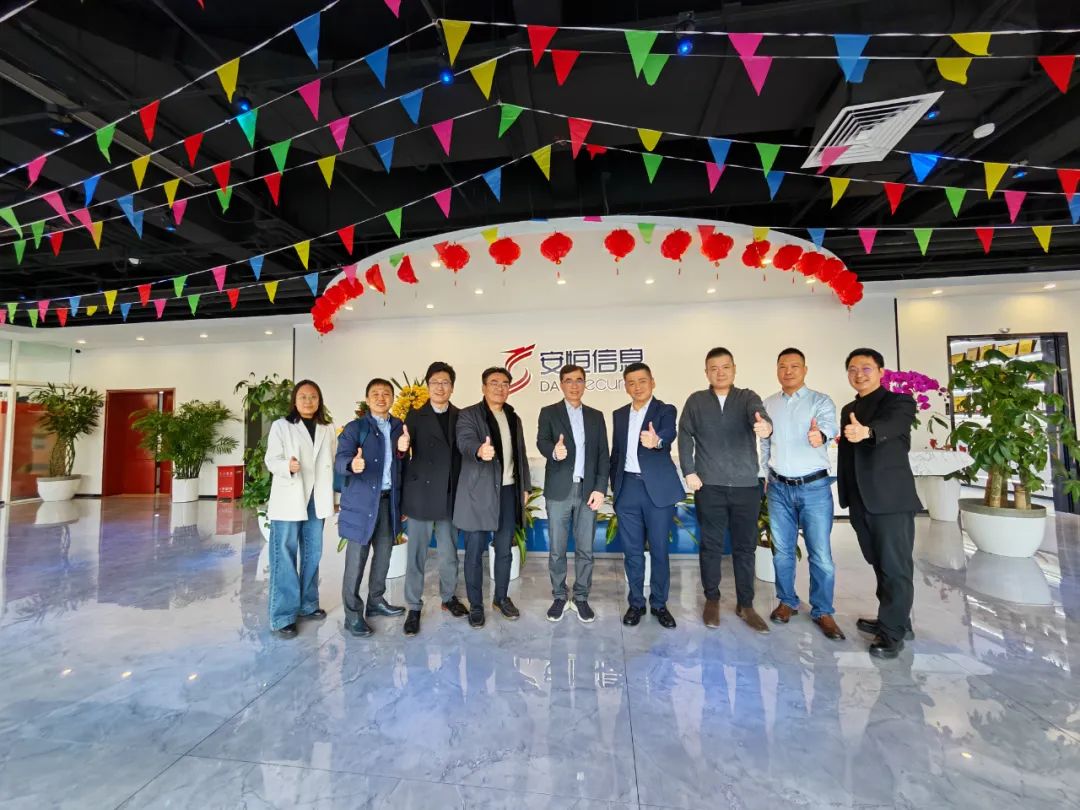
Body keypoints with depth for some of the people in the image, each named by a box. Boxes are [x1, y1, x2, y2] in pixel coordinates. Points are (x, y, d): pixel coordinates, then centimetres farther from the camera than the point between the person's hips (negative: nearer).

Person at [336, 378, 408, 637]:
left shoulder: (400, 427, 8)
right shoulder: (355, 428, -4)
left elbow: (402, 466, 8)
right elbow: (340, 461, -15)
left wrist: (403, 450, -14)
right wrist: (352, 464, -38)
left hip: (389, 499, 5)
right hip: (362, 501, -5)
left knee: (384, 553, 15)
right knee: (357, 558, 1)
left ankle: (376, 601, 33)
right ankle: (352, 614, 13)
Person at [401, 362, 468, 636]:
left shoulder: (460, 417, 4)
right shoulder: (415, 417, -2)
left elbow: (462, 453, 4)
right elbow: (405, 454, -8)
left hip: (450, 495, 3)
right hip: (422, 494, -2)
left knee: (449, 552, 15)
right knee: (417, 553, 7)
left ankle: (449, 597, 34)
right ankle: (414, 607, 21)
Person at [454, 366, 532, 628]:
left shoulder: (514, 418, 13)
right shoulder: (468, 414, -5)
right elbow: (465, 441, -24)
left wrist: (525, 486, 13)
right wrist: (479, 450, -46)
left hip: (508, 491, 5)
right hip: (479, 492, -5)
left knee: (504, 550, 14)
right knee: (474, 552, 4)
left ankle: (501, 597, 31)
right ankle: (475, 604, 20)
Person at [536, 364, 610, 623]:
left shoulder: (596, 416, 10)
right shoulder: (548, 413, 3)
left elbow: (603, 455, 6)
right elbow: (542, 442, -13)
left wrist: (600, 488, -4)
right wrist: (554, 452, -37)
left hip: (587, 490, 2)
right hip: (559, 490, -2)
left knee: (585, 549, 9)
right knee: (557, 549, 7)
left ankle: (581, 598, 24)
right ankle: (559, 597, 24)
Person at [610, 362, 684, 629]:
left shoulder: (665, 410, -3)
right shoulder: (619, 415, 11)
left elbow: (669, 433, -25)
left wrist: (657, 441, -48)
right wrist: (615, 486, 10)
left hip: (658, 489, -3)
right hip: (628, 489, 3)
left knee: (659, 550, 6)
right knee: (632, 551, 9)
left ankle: (659, 604, 24)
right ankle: (636, 603, 25)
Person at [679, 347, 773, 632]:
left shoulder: (747, 397, 4)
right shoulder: (695, 401, 5)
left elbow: (758, 414, -17)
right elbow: (685, 437, 2)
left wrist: (765, 424, -41)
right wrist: (689, 471, -7)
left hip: (747, 485, 1)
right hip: (709, 486, 0)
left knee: (745, 546, 9)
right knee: (711, 545, 8)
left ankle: (745, 605, 24)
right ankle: (712, 600, 25)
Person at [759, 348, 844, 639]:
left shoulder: (821, 401, -5)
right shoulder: (768, 404, 7)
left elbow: (829, 428, -25)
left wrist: (820, 435, -47)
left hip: (814, 486, -3)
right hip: (779, 487, 3)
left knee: (820, 553, 2)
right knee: (782, 550, 11)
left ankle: (822, 611, 19)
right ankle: (787, 602, 28)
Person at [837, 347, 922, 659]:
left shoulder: (899, 402, -6)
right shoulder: (848, 410, 15)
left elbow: (892, 426, -30)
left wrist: (866, 431, -49)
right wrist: (845, 495, 8)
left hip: (891, 498, -7)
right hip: (861, 500, 7)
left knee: (895, 567, 0)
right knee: (880, 564, 16)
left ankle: (892, 632, 10)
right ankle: (895, 620, 30)